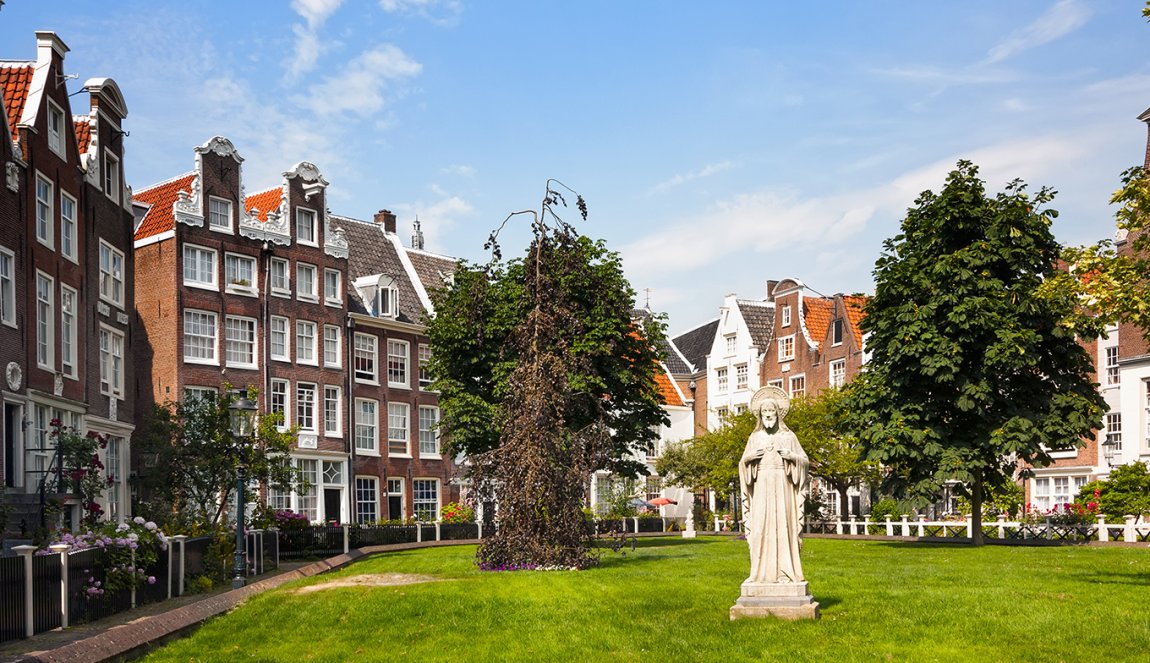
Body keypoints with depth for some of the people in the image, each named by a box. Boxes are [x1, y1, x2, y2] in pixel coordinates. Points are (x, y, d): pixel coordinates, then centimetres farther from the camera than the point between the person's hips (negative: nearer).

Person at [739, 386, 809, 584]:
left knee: (783, 525, -7)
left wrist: (791, 456, -11)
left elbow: (805, 461, 8)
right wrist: (749, 457, -6)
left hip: (781, 487, -1)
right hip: (761, 488, 1)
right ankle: (761, 573, -3)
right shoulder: (755, 437, 12)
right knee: (760, 527, -5)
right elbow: (743, 463, 15)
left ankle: (785, 572, -4)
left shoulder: (788, 436, 7)